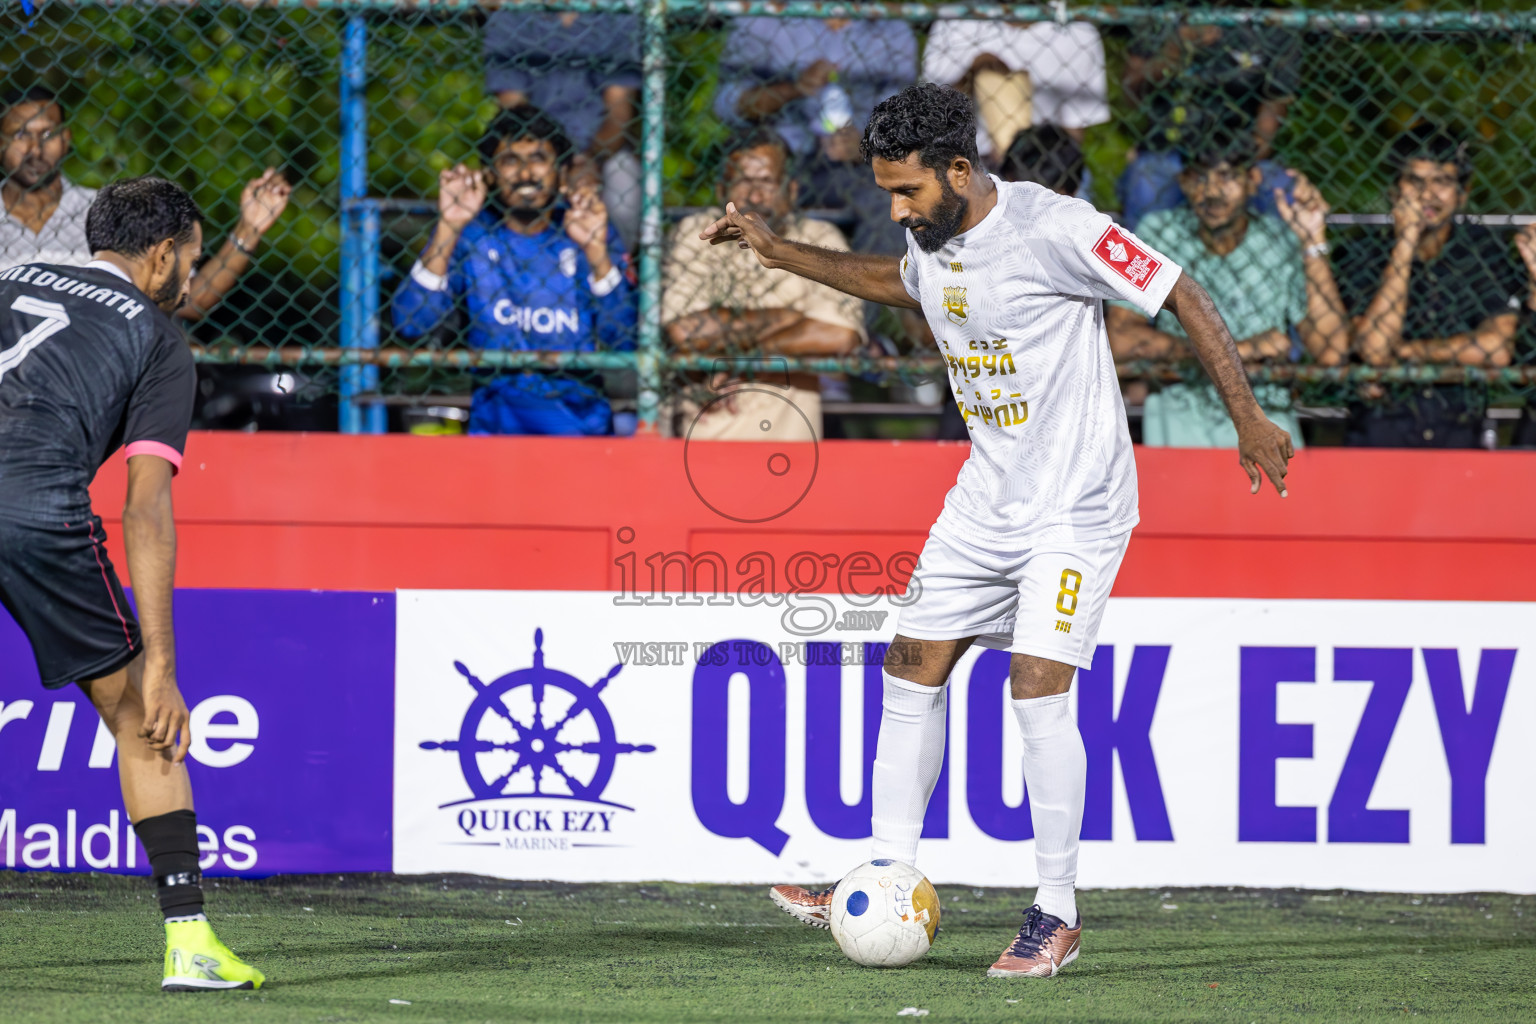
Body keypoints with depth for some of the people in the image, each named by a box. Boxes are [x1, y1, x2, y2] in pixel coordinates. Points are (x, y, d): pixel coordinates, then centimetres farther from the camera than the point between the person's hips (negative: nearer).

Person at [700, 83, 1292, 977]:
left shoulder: (1053, 229, -20)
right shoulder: (933, 242, 3)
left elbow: (1183, 297, -16)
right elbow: (899, 281, 30)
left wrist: (1250, 421, -16)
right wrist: (780, 253, 30)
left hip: (1077, 503, -8)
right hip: (987, 497, 8)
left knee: (1038, 691, -16)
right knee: (912, 670, 7)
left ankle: (1059, 917, -6)